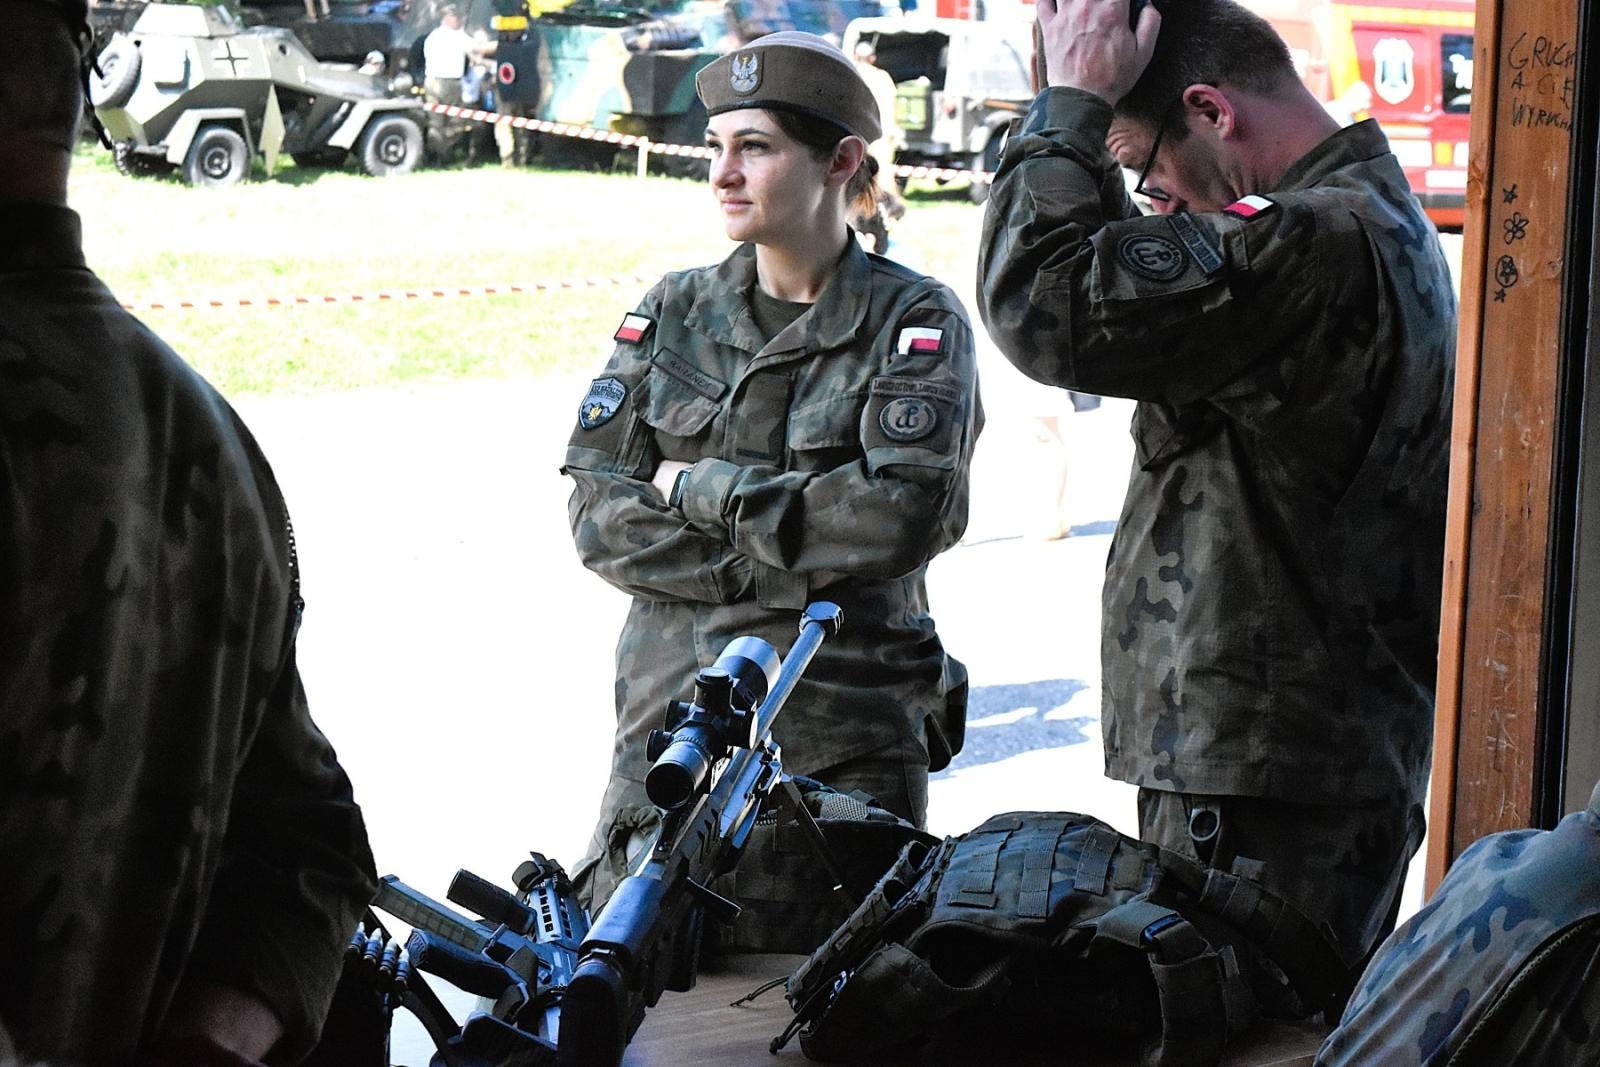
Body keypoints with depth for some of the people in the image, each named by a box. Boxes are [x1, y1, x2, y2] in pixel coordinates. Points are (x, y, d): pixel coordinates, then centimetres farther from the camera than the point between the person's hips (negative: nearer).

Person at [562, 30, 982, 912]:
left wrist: (702, 491, -10)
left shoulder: (915, 319, -1)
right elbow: (601, 518, 0)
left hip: (851, 739, -2)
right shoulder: (672, 312, 8)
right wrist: (783, 564, -10)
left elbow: (907, 514, -16)